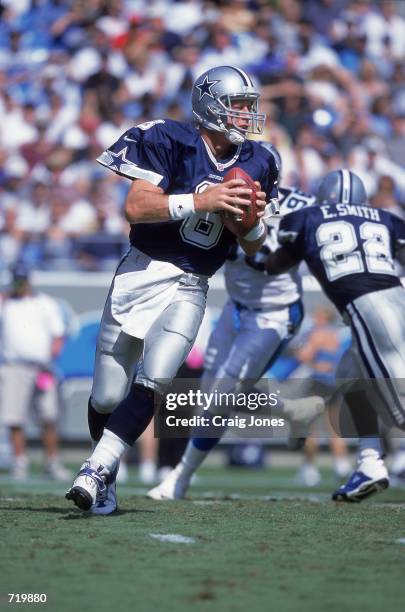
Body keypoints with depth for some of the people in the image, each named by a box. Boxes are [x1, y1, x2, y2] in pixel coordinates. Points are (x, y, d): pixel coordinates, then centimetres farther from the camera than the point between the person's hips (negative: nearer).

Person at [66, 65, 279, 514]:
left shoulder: (256, 165, 7)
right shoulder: (171, 141, -9)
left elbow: (251, 249, 14)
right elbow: (135, 208, -19)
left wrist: (254, 220, -8)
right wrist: (201, 201, -25)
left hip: (190, 289, 3)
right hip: (142, 272, -3)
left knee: (153, 381, -19)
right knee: (107, 397, 0)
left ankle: (97, 472, -18)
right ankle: (104, 474, 23)